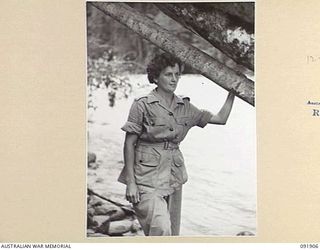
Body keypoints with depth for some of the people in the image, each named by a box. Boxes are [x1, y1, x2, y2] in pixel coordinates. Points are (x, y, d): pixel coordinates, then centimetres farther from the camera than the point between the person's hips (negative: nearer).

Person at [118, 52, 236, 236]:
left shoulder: (185, 107, 9)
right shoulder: (143, 105, -6)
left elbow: (221, 118, 15)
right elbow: (129, 144, -5)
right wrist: (130, 182, -9)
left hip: (174, 178, 6)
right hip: (148, 178, -5)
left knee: (173, 232, 9)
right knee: (161, 228, -23)